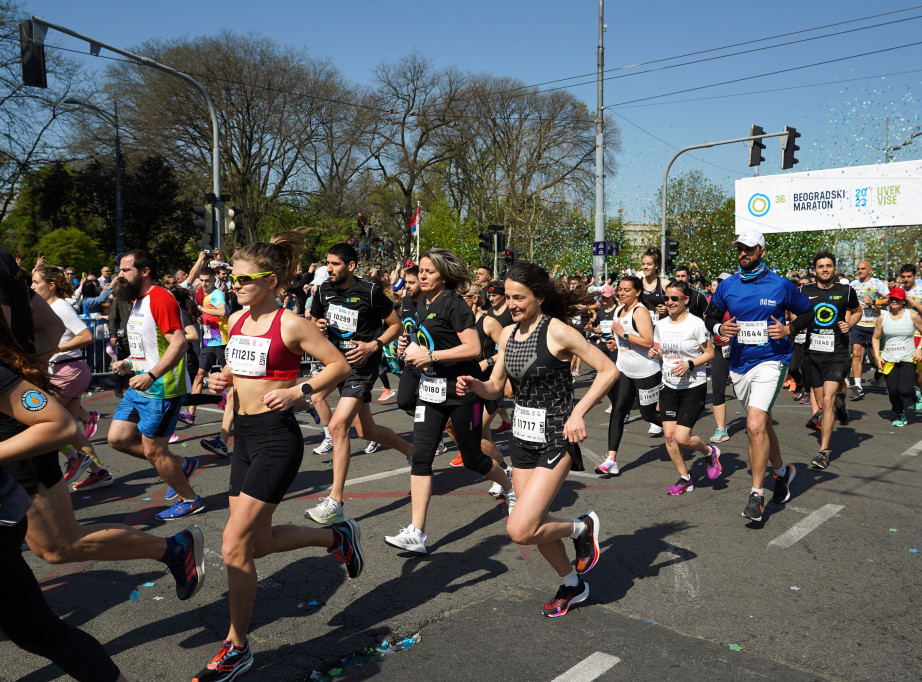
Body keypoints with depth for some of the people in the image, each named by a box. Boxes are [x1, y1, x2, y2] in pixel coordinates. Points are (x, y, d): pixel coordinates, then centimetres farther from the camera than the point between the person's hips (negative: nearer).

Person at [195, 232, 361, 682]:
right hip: (243, 434, 8)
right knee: (256, 543, 16)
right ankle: (337, 537, 38)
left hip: (276, 437, -8)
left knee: (234, 546, -7)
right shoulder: (237, 320, 8)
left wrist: (298, 391, -21)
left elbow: (340, 365, -10)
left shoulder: (290, 325, -13)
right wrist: (222, 379, 2)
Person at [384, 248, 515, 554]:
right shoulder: (422, 304, 11)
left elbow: (473, 348, -22)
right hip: (431, 390, 7)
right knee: (420, 457, -5)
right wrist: (409, 348, 5)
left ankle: (511, 488, 39)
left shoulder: (454, 303, -14)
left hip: (461, 391, -7)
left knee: (472, 458, 7)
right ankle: (415, 534, -3)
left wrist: (430, 356, -22)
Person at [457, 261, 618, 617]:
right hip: (522, 437, 7)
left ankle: (582, 528, 13)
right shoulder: (508, 334, 5)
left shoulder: (557, 331, -15)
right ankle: (572, 584, 41)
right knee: (537, 525, 16)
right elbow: (495, 388, 11)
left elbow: (608, 370, -14)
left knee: (520, 530, -14)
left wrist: (578, 412, -23)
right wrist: (473, 384, -11)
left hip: (555, 439, -7)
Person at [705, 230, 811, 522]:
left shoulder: (781, 285, -3)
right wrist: (720, 328, -7)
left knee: (755, 426, -18)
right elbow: (711, 317, 14)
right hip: (739, 366, 5)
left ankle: (757, 494, -7)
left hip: (770, 361, -5)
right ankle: (782, 471, 43)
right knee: (762, 424, 19)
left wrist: (788, 329, -10)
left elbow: (808, 313, 8)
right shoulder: (727, 286, 4)